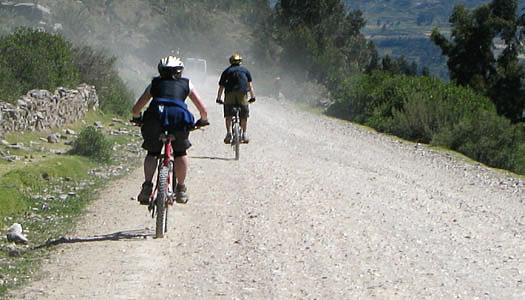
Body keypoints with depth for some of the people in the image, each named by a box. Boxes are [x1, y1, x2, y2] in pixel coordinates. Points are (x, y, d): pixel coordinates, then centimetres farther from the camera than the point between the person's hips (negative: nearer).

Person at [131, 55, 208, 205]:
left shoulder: (154, 84, 29)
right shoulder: (186, 84, 28)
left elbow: (135, 109, 28)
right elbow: (203, 109, 25)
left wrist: (137, 118, 49)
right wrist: (202, 121, 45)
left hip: (154, 117, 1)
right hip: (179, 117, -1)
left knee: (152, 152, 21)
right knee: (180, 152, 23)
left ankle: (147, 185, 3)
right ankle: (181, 189, 24)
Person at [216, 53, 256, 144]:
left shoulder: (226, 71, 21)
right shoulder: (245, 70, 22)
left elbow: (221, 87, 19)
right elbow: (250, 85, 14)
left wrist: (218, 99, 26)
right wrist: (252, 96, 15)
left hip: (229, 93, 0)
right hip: (242, 93, 0)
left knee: (228, 115, 7)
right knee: (244, 115, 10)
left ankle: (228, 133, -6)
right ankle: (244, 134, 7)